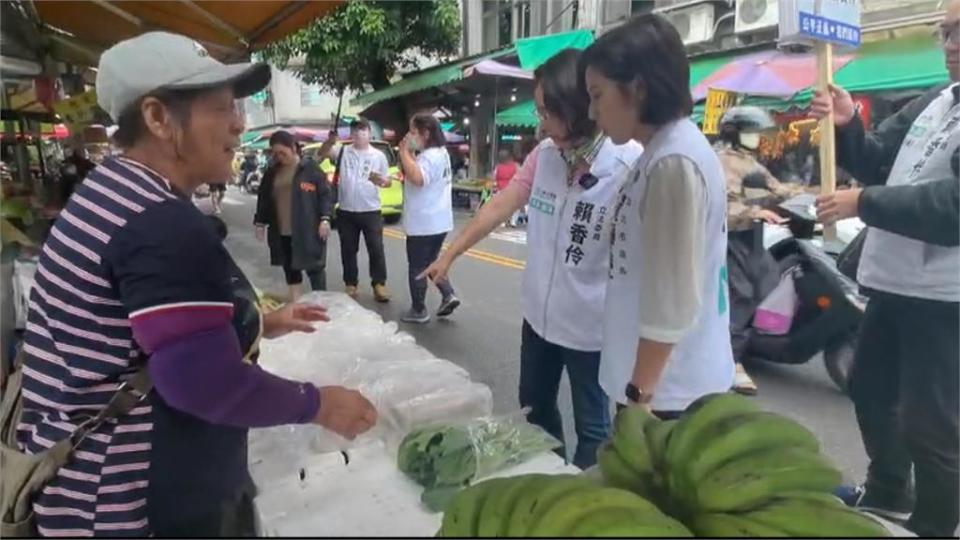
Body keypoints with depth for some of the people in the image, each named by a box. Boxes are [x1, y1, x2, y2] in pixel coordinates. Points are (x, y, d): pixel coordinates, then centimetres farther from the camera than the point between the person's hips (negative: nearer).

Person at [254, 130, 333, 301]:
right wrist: (260, 223, 13)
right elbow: (263, 199, 15)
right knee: (289, 268, 13)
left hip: (308, 230, -5)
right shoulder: (272, 172, 10)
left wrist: (325, 218, -15)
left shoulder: (310, 168, -5)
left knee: (314, 267, 1)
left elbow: (325, 194, -7)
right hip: (281, 231, 5)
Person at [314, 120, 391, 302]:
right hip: (346, 212, 1)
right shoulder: (342, 151, 3)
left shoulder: (378, 155, 4)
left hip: (371, 211, -1)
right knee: (348, 250, 10)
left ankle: (379, 284, 10)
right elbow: (321, 153, -12)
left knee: (376, 249, 0)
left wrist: (381, 181, -16)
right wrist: (330, 141, -32)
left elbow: (387, 181, 7)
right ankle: (350, 284, 22)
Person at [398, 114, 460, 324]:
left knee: (417, 268, 4)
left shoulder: (430, 156, -20)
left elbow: (417, 178, -38)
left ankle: (418, 311, 14)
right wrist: (409, 154, 4)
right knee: (430, 263, 22)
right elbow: (416, 177, 17)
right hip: (438, 222, 10)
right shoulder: (441, 153, 13)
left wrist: (404, 152, -26)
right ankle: (448, 295, 12)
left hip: (423, 224, -10)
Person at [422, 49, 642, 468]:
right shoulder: (544, 154, -3)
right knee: (534, 411, 25)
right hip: (539, 315, 7)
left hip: (591, 326, -7)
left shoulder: (630, 166, -21)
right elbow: (500, 206, 5)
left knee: (592, 427, 14)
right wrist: (449, 255, 11)